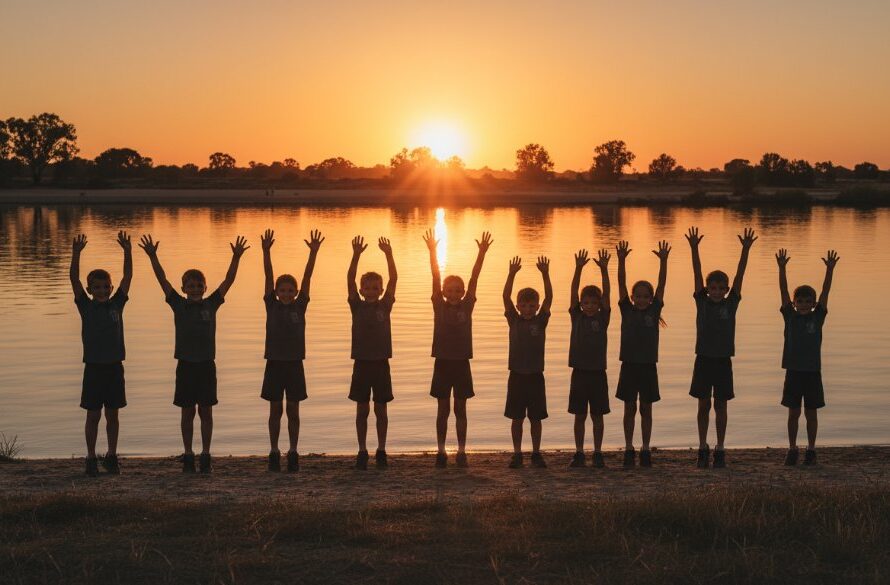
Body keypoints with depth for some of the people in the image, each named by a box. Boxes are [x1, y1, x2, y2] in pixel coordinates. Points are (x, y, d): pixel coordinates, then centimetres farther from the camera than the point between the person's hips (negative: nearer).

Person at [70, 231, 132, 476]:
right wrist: (76, 254, -22)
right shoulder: (86, 307, 0)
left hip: (114, 366, 2)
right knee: (93, 415, 3)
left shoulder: (116, 304, 4)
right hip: (93, 367, -2)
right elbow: (74, 279, -11)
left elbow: (128, 276, -2)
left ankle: (111, 456, 20)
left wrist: (128, 251, -13)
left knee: (112, 414, 9)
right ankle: (91, 458, 12)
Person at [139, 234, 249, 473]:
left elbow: (228, 280, -4)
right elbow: (162, 279, -5)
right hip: (186, 365, 0)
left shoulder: (211, 305, 2)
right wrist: (152, 256, -14)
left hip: (206, 365, 0)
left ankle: (205, 455, 12)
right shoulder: (178, 305, 1)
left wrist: (236, 257, -15)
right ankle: (188, 455, 14)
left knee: (206, 411, 5)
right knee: (187, 412, 6)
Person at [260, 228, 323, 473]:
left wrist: (313, 252, -16)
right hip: (274, 363, 0)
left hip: (294, 363, 0)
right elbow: (268, 277, -8)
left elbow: (307, 277, -7)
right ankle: (274, 452, 13)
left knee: (293, 411, 5)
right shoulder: (271, 306, 1)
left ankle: (293, 453, 12)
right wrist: (266, 251, -18)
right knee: (275, 410, 6)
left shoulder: (300, 306, 2)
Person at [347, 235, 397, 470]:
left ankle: (381, 451, 14)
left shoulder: (385, 306, 3)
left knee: (381, 409, 6)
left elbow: (393, 279, -7)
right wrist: (356, 255, -19)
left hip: (381, 363, 0)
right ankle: (362, 452, 10)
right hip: (362, 362, 0)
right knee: (362, 409, 4)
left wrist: (389, 255, -17)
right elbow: (350, 279, -9)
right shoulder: (357, 306, 2)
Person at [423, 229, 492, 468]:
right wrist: (432, 252, -18)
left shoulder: (467, 306, 2)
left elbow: (474, 278, -6)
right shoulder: (439, 306, 0)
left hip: (461, 363, 1)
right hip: (443, 362, -1)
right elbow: (435, 278, -9)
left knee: (460, 409, 7)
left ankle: (461, 451, 12)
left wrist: (482, 253, -13)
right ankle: (441, 451, 11)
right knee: (443, 409, 6)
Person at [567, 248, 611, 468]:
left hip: (598, 373, 0)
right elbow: (573, 292, -7)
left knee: (597, 416, 5)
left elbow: (606, 293, -9)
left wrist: (604, 270, -19)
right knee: (579, 415, 5)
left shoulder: (602, 318, 2)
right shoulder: (577, 316, 3)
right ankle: (579, 453, 11)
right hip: (579, 372, 0)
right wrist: (578, 268, -18)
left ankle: (598, 453, 13)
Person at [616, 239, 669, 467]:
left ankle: (645, 449, 13)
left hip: (648, 366, 0)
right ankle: (629, 449, 12)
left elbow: (661, 285, -5)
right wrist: (621, 260, -18)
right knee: (629, 408, 6)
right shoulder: (627, 310, 2)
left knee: (646, 409, 7)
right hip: (629, 365, 0)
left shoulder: (654, 310, 3)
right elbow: (621, 283, -7)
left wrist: (663, 261, -16)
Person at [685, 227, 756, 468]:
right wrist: (694, 249, -18)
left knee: (720, 406, 6)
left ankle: (720, 449, 13)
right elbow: (697, 275, -8)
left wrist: (746, 250, -15)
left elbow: (739, 276, -6)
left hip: (723, 361, 0)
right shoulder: (702, 302, 1)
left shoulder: (731, 304, 2)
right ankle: (703, 448, 14)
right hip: (704, 360, 0)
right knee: (704, 405, 6)